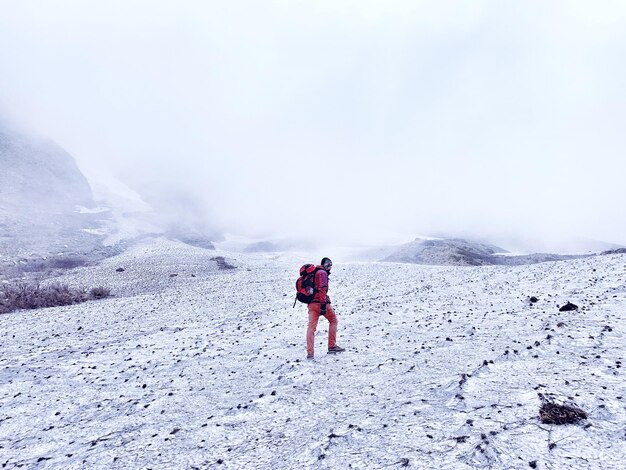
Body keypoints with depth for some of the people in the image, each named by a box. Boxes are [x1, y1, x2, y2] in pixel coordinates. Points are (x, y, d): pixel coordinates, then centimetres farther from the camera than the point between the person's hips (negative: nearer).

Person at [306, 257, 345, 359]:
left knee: (311, 326, 0)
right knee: (333, 321, 12)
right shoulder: (322, 273, -5)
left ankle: (310, 353, -8)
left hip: (311, 303, 7)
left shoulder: (314, 273, 24)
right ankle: (332, 346, 11)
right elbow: (322, 289, -17)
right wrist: (323, 304, -23)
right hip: (321, 302, -7)